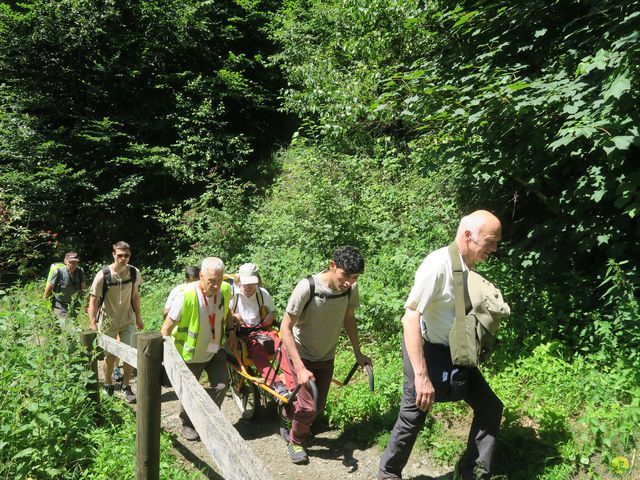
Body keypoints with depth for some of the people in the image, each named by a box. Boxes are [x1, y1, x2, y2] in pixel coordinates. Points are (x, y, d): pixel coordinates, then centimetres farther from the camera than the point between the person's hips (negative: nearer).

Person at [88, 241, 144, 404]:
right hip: (108, 323, -2)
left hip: (128, 321, 2)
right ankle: (108, 386, 34)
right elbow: (93, 300, -16)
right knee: (110, 356, 10)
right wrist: (93, 324, -21)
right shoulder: (103, 275, -20)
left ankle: (126, 387, 21)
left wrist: (138, 317, 10)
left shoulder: (134, 272, -10)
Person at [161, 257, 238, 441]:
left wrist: (231, 332, 1)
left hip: (215, 350, 4)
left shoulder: (225, 289, -14)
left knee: (221, 385, 3)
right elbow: (167, 326, -22)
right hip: (190, 353, -4)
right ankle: (187, 425, 37)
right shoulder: (187, 295, -31)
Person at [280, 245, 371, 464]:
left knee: (319, 406, 13)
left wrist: (358, 352, 3)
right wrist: (300, 368, -30)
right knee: (308, 408, -7)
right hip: (302, 355, -4)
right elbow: (285, 328, -26)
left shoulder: (351, 288, -18)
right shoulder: (307, 287, -33)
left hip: (327, 356, 5)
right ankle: (295, 441, 23)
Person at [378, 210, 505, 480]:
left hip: (453, 352, 8)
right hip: (426, 350, -8)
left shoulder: (468, 268, 2)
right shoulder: (438, 264, -24)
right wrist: (421, 376, -31)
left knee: (490, 408, 11)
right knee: (413, 417, 4)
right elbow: (410, 318, -29)